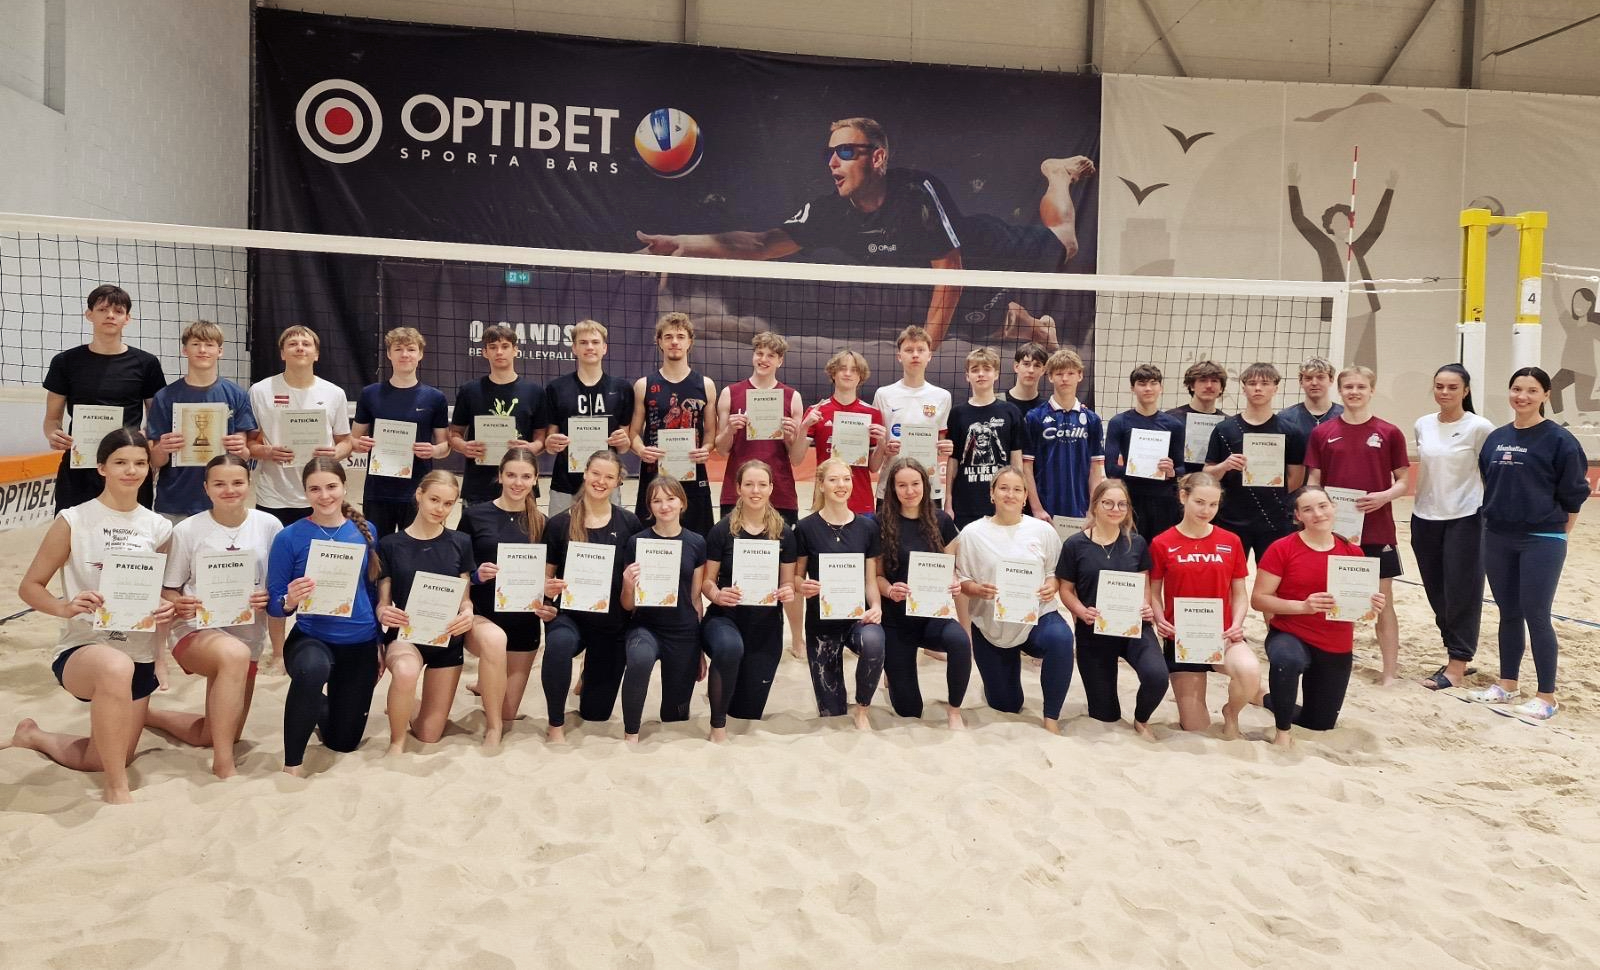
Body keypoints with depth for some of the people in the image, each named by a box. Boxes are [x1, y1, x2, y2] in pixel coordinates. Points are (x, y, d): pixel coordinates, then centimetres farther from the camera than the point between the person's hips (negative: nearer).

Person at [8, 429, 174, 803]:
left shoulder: (159, 528, 2)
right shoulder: (73, 521, -8)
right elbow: (30, 586, -4)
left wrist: (167, 609, -10)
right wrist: (65, 608, -23)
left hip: (139, 657, 5)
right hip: (82, 647, -5)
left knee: (105, 760, 13)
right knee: (116, 668, -42)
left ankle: (33, 735, 47)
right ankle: (116, 786, -22)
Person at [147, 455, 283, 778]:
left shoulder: (269, 526, -4)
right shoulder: (187, 530, -8)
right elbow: (168, 590, 0)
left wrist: (270, 599, -16)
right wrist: (178, 604, -22)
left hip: (248, 637, 4)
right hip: (197, 631, -4)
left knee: (217, 736, 11)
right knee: (235, 654, -41)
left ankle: (146, 713, 40)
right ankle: (223, 766, -29)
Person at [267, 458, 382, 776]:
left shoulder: (365, 530, -2)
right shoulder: (290, 537, -10)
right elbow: (273, 604, -7)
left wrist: (380, 642, 9)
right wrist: (290, 601, -30)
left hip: (360, 644, 3)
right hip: (311, 639, -3)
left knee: (344, 741, 14)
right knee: (312, 667, -42)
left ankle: (322, 709, 51)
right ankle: (292, 762, -20)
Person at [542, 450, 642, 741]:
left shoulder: (629, 523, -2)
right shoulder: (559, 523, -5)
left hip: (613, 621, 2)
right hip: (571, 614, -2)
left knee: (596, 712, 9)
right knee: (559, 642, -41)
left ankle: (588, 678, 48)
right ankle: (556, 725, -18)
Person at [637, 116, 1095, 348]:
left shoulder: (920, 192, -41)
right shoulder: (832, 212, -27)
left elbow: (950, 269, -37)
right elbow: (765, 243, -35)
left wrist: (927, 347, -38)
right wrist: (684, 243, -49)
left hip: (985, 253, -3)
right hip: (946, 286, 3)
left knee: (1061, 242, 22)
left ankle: (1055, 172, 49)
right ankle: (1036, 329, 48)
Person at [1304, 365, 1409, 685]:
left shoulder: (1389, 433, 0)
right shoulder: (1322, 433, 4)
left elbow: (1403, 481, 3)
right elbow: (1313, 481, 7)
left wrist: (1384, 496, -15)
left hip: (1377, 531, -1)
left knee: (1383, 601, 4)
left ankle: (1390, 672, 10)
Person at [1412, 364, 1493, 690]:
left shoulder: (1480, 427, -9)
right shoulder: (1422, 425, 5)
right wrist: (1420, 504, 14)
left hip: (1464, 521, -5)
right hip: (1424, 519, 5)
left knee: (1461, 593, -1)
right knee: (1437, 593, 10)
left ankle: (1457, 664, 7)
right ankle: (1455, 655, 24)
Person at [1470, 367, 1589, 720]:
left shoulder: (1559, 440, -9)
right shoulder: (1496, 438, 7)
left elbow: (1574, 495, -6)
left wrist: (1557, 538, -4)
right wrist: (1499, 519, 12)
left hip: (1541, 542, -5)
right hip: (1497, 540, 5)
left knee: (1535, 616, -2)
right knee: (1508, 613, 13)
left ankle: (1547, 696, 10)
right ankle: (1507, 684, 23)